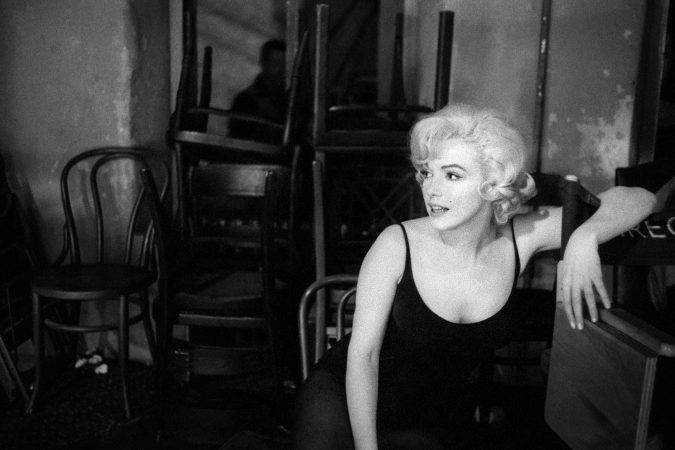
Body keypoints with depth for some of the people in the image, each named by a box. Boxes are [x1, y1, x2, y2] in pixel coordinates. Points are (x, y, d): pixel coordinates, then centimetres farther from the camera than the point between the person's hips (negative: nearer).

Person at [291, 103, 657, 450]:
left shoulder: (520, 238, -11)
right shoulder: (397, 244, -18)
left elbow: (637, 199, -6)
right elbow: (363, 354, -15)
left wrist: (585, 236, -26)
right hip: (345, 394, -3)